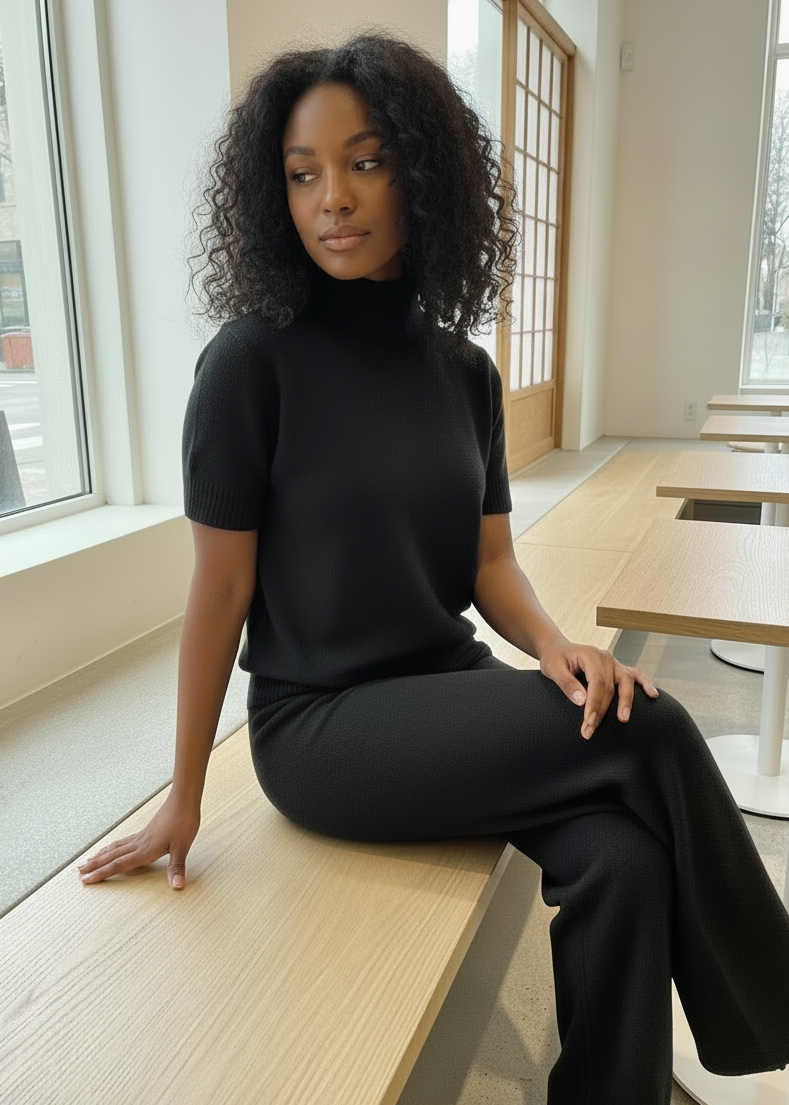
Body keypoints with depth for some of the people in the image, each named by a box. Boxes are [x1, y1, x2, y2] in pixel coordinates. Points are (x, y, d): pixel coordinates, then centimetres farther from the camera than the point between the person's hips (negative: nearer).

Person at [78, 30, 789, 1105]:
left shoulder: (462, 369, 5)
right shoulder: (252, 361, -11)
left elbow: (490, 559, 6)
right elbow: (221, 587, -9)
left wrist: (555, 643, -15)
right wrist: (184, 799, -3)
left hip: (452, 691, 5)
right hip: (319, 726, -5)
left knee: (621, 861, -21)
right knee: (650, 730, -19)